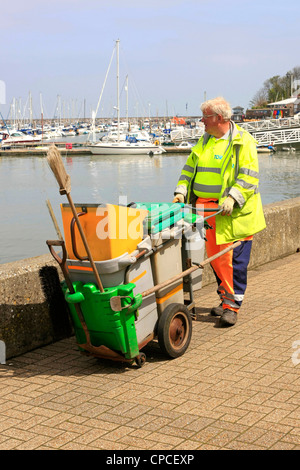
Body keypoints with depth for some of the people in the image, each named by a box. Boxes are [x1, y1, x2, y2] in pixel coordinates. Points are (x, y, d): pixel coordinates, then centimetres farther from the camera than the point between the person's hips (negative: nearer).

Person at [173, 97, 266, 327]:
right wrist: (181, 191, 5)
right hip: (206, 209, 6)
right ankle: (226, 299, 23)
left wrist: (233, 197, -23)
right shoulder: (205, 141, 16)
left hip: (234, 212, -6)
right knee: (214, 256, 9)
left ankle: (232, 306, 1)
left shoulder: (243, 142, -5)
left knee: (236, 260, -4)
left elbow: (249, 175, -11)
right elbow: (190, 168, 19)